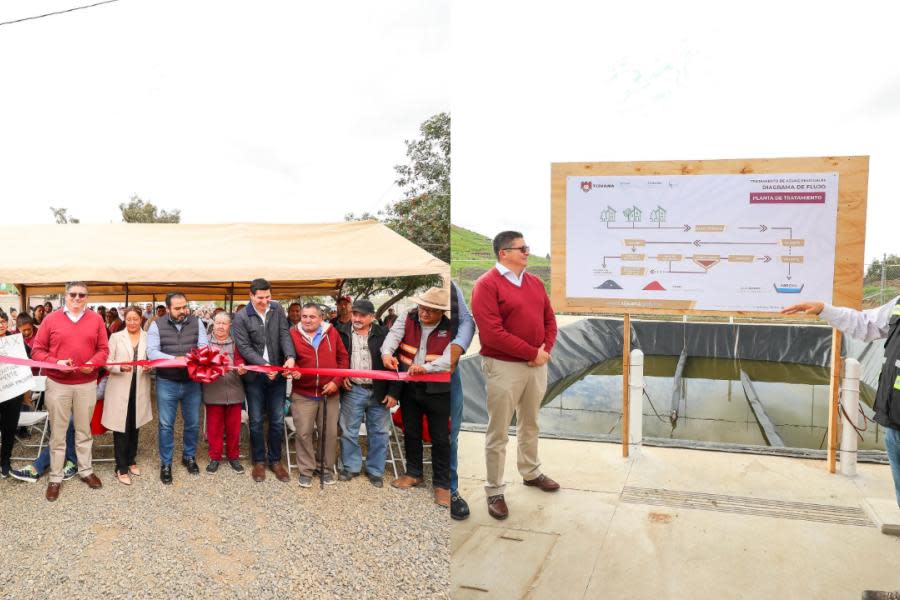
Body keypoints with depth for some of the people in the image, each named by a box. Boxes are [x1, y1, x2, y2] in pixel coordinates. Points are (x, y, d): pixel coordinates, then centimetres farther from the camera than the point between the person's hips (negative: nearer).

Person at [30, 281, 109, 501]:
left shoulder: (96, 319, 2)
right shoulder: (51, 319, -2)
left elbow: (103, 349, 3)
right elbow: (37, 350, -2)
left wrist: (93, 363, -16)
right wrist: (56, 362, -18)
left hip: (87, 384, 1)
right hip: (57, 384, -1)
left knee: (84, 430, 14)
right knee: (57, 433, 7)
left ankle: (86, 470, 27)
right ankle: (55, 478, 18)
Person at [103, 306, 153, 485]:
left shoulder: (148, 337, 5)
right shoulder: (116, 337, 2)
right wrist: (120, 367, -21)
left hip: (140, 388, 2)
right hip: (120, 388, -2)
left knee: (134, 426, 14)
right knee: (121, 427, -1)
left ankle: (131, 460, 30)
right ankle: (121, 468, 8)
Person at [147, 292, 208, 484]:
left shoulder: (196, 323, 2)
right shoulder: (157, 325, -4)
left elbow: (203, 347, -5)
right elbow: (151, 352, -12)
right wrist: (175, 359, -25)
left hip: (192, 382, 2)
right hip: (167, 383, -2)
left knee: (193, 423, 13)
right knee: (166, 425, 7)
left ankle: (189, 456, 32)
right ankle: (165, 463, 21)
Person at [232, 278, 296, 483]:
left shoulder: (277, 310, 1)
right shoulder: (241, 317, -8)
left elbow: (285, 334, -7)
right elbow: (244, 348, -12)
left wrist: (290, 356, -25)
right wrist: (265, 366, -24)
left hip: (277, 374, 2)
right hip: (255, 376, -2)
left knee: (278, 420, 9)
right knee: (256, 421, 9)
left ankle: (275, 460, 24)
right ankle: (259, 461, 24)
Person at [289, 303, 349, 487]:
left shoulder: (332, 332, -1)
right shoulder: (293, 334, -4)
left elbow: (343, 358, 3)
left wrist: (336, 381, -6)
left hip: (330, 393, 1)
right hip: (303, 394, -1)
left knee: (329, 432, 9)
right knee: (303, 433, 3)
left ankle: (326, 467, 27)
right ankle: (306, 470, 20)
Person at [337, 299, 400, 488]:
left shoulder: (384, 335, -3)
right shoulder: (343, 335, 2)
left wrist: (393, 392, -7)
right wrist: (341, 377, -3)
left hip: (379, 392, -1)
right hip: (352, 390, 1)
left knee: (379, 433, 7)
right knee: (348, 430, 9)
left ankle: (375, 470, 21)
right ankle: (351, 466, 26)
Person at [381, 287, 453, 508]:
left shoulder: (450, 330, -10)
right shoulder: (407, 320, -2)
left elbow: (448, 359, -23)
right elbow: (393, 336, -18)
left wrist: (425, 367, -39)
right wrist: (387, 353, -40)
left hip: (438, 390, -3)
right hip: (409, 387, 4)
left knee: (440, 438, 4)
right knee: (410, 433, 17)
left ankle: (442, 483, 17)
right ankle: (414, 473, 36)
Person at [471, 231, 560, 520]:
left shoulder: (535, 282, 11)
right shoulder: (486, 285, -13)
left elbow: (549, 319, 13)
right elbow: (492, 334, -21)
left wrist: (545, 349, -6)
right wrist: (532, 353, -17)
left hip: (537, 365, 7)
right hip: (504, 367, -7)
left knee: (530, 424, 22)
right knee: (498, 433, 2)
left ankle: (531, 473, 40)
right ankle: (494, 491, 13)